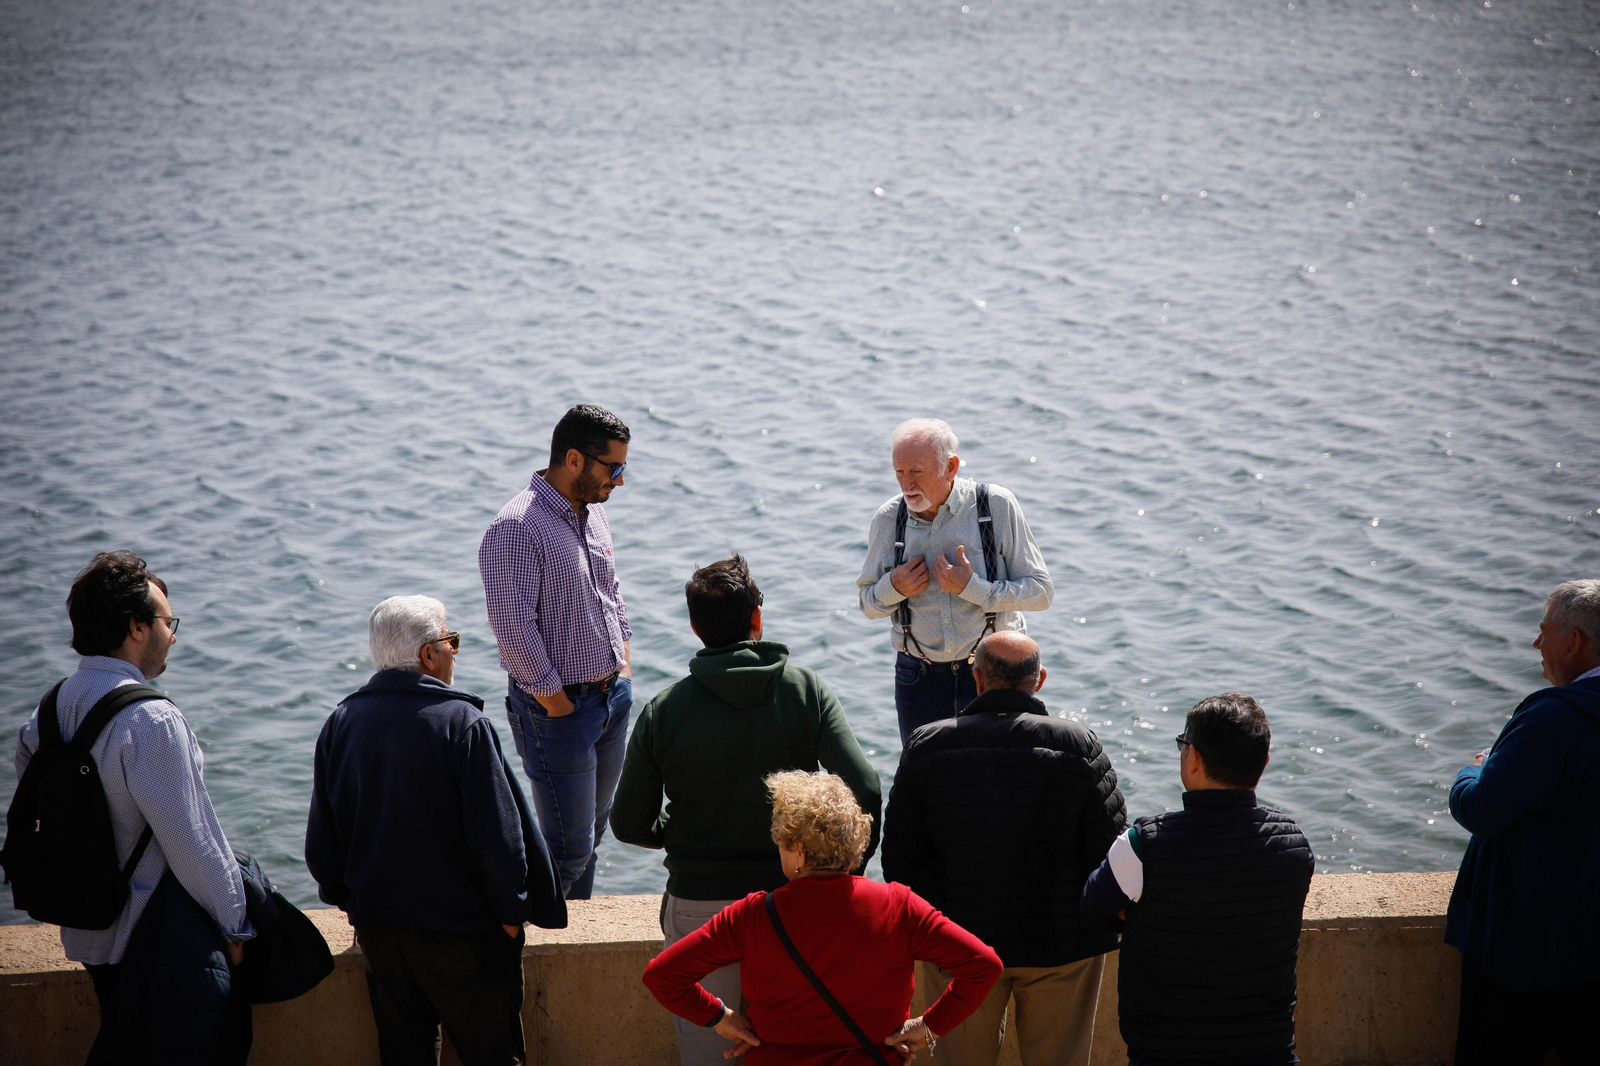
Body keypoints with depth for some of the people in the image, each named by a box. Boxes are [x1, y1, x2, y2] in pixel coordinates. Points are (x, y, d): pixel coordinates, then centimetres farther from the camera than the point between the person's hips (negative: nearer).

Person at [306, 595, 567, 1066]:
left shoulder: (341, 722, -2)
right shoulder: (461, 722, -19)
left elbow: (322, 840, 6)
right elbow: (498, 835, -19)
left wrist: (350, 902, 20)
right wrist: (512, 912, -4)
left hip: (377, 933, 6)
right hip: (461, 936, -5)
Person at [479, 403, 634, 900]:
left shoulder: (593, 510, 8)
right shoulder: (516, 528, -20)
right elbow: (513, 626, -23)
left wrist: (622, 657, 14)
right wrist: (555, 700, -17)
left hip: (612, 692, 8)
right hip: (559, 705, -8)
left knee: (592, 831, 17)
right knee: (568, 847, -5)